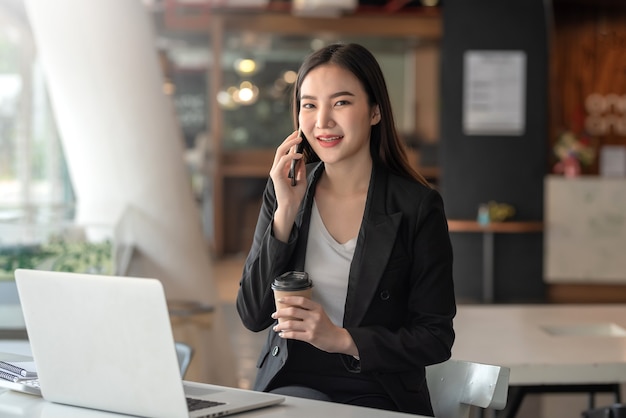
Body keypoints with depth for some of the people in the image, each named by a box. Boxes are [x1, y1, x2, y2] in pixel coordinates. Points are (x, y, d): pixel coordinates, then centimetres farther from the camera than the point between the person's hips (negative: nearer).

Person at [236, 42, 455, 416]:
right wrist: (285, 212, -10)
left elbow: (436, 339, -4)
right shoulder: (283, 191, 4)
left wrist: (342, 340, -18)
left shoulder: (418, 207, -6)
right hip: (290, 385, 2)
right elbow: (253, 316, -1)